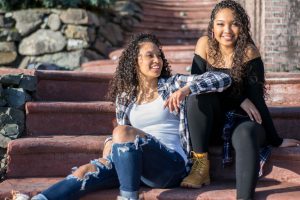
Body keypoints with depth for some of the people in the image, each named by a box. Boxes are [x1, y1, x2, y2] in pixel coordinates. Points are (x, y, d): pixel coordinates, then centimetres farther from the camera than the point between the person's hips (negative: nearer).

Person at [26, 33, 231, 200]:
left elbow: (224, 79, -4)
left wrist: (186, 89, -20)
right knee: (87, 171, -22)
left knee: (122, 132, -29)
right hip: (133, 163, 4)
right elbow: (121, 134, 18)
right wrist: (111, 145, -6)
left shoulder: (173, 84, 6)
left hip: (171, 163, -4)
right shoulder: (125, 97, 15)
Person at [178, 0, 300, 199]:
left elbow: (257, 97, -16)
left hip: (243, 119, -3)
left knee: (247, 135, -36)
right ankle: (201, 166, -20)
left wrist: (275, 140, -18)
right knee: (197, 96, -27)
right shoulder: (205, 45, -7)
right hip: (212, 120, 3)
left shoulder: (249, 51, -15)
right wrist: (240, 99, -21)